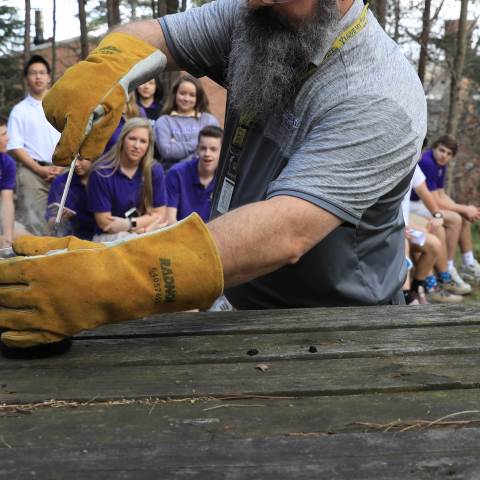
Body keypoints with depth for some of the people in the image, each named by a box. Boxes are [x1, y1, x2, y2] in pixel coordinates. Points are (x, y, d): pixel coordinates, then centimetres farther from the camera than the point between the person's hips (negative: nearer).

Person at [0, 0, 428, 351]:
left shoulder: (382, 101, -26)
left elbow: (288, 230, -38)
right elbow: (151, 35, 2)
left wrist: (117, 280, -49)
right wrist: (106, 68, -23)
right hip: (249, 307, 5)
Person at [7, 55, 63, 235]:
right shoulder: (20, 110, 5)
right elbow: (14, 147, -1)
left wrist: (61, 166, -5)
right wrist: (39, 169, -11)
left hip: (60, 171, 3)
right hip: (32, 172, -3)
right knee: (32, 222, -9)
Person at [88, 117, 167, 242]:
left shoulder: (155, 170, -2)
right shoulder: (101, 172, -12)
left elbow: (160, 215, 1)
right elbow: (105, 223, -11)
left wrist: (129, 223, -12)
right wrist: (142, 225, -11)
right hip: (110, 238, -4)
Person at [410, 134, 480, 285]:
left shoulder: (440, 165, 6)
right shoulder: (426, 162, -25)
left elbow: (441, 195, 9)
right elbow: (435, 201, -25)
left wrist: (465, 210, -6)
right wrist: (464, 209, -16)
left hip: (424, 202, 11)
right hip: (411, 204, -11)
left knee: (466, 218, 10)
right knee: (455, 219, -22)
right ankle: (447, 270, -14)